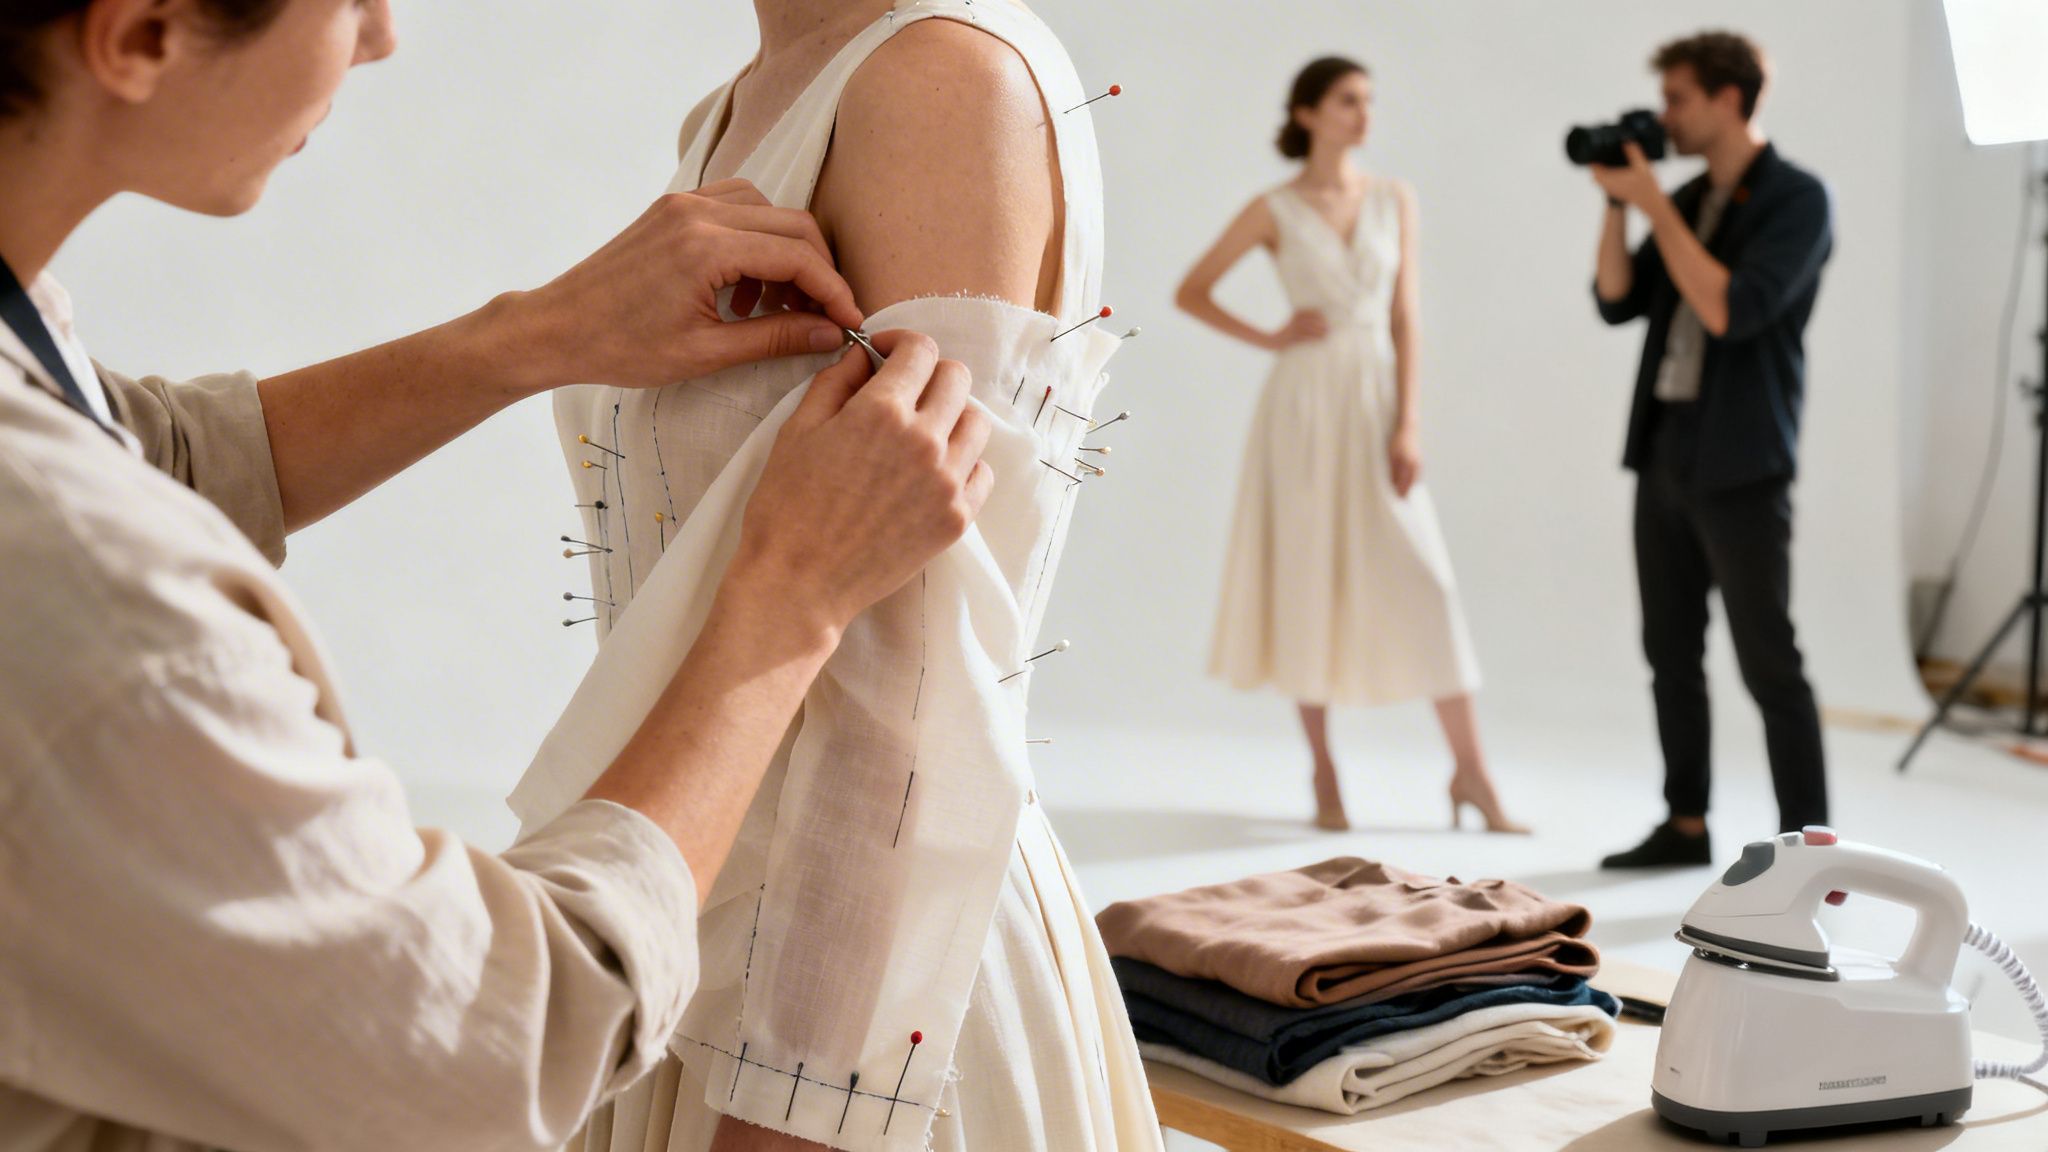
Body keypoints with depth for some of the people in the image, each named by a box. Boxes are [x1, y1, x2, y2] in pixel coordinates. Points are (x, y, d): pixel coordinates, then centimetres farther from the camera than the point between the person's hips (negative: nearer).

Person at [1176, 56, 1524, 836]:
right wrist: (1269, 339, -5)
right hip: (1306, 405, -2)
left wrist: (1409, 426, -5)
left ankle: (1471, 772, 2)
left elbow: (1407, 317, 3)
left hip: (1378, 405, 2)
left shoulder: (1395, 200, 6)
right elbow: (1190, 293, 7)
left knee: (1423, 580, -3)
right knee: (1310, 581, 2)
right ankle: (1324, 774, 13)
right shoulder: (1274, 211, 0)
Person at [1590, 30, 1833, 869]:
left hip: (1740, 466, -7)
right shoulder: (1689, 201, 13)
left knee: (1768, 662, -6)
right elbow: (1617, 303, 9)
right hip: (1664, 453, 7)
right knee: (1671, 651, 12)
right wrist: (1616, 203, -2)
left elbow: (1733, 312, -20)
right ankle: (1686, 825, 22)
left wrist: (1654, 207, -17)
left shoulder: (1796, 199, -9)